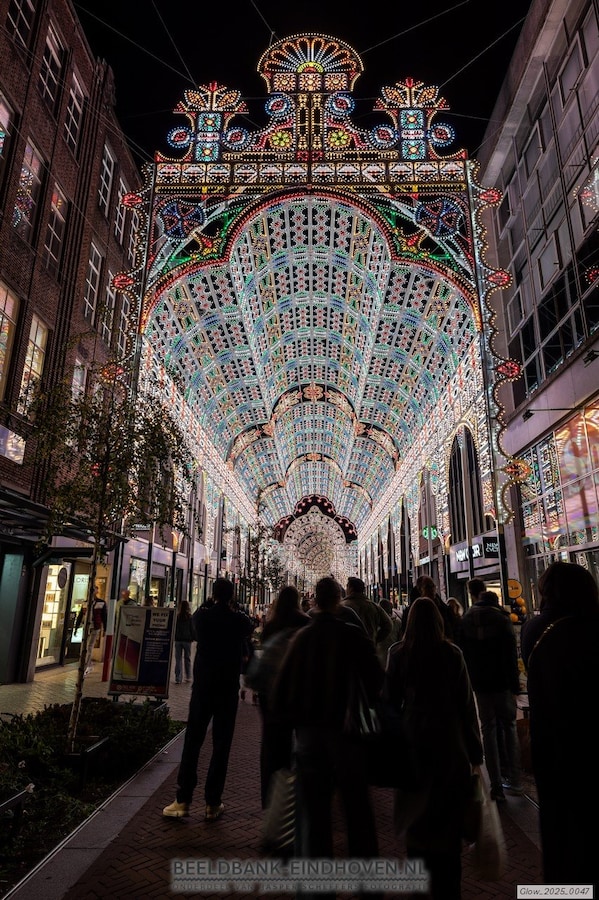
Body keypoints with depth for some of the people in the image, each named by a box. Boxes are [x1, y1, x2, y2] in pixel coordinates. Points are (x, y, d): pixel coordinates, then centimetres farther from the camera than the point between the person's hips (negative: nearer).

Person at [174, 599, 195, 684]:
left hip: (178, 640, 1)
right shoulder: (190, 617, -9)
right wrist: (194, 638, 8)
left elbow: (173, 628, 3)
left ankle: (178, 678, 5)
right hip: (187, 640, -1)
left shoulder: (176, 617, -4)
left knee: (178, 659, 6)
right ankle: (188, 677, 21)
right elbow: (192, 629, -3)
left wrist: (174, 637, 14)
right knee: (187, 658, 14)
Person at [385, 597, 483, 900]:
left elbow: (390, 701, -3)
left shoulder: (398, 653, -8)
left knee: (416, 815, 17)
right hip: (449, 743, 0)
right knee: (448, 817, 13)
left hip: (413, 741, 0)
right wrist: (475, 750, 5)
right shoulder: (452, 654, -10)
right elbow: (467, 703, -5)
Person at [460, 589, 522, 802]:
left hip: (480, 683, 2)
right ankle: (515, 781, 11)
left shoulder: (466, 621, 3)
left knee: (488, 730, 7)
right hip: (502, 682, -2)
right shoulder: (502, 620, -7)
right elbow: (511, 655, -11)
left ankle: (496, 786, 5)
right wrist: (515, 685, -8)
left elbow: (463, 655, 7)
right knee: (509, 727, 14)